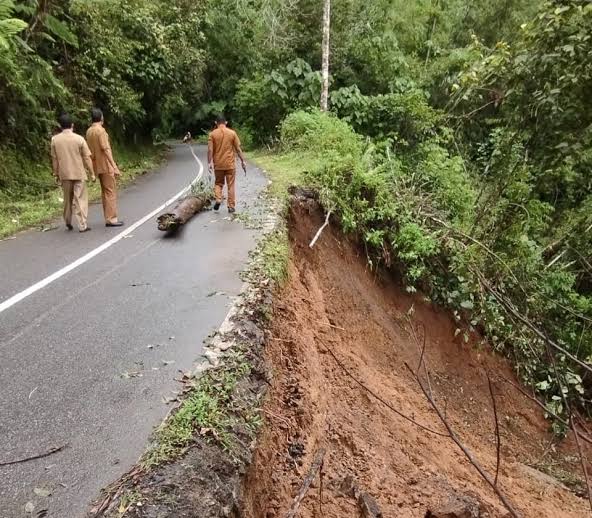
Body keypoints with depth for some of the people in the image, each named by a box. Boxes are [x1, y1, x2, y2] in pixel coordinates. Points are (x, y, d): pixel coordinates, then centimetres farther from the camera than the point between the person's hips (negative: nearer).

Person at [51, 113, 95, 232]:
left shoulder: (55, 139, 0)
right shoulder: (79, 139, -8)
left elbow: (54, 159, 4)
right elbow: (87, 158, -6)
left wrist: (56, 174, 14)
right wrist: (92, 173, 2)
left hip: (64, 174, 3)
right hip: (79, 173, -3)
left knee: (67, 199, 17)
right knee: (80, 199, -1)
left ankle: (68, 222, 29)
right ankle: (82, 225, -3)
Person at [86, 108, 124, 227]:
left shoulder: (89, 131, 12)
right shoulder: (100, 130, -13)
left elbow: (90, 150, 14)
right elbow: (106, 149, -17)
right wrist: (114, 167, -17)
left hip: (98, 166, 8)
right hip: (106, 166, -8)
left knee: (105, 192, 12)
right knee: (111, 191, -5)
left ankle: (108, 218, 16)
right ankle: (111, 219, -6)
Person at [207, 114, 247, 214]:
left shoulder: (212, 134, -1)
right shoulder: (232, 133, -1)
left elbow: (210, 150, -8)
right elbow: (238, 149, -2)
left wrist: (209, 163, -6)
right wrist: (243, 161, 4)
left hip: (218, 164, 1)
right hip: (230, 164, 0)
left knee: (218, 183, 18)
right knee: (231, 185, 6)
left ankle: (218, 199, -3)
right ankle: (231, 207, 6)